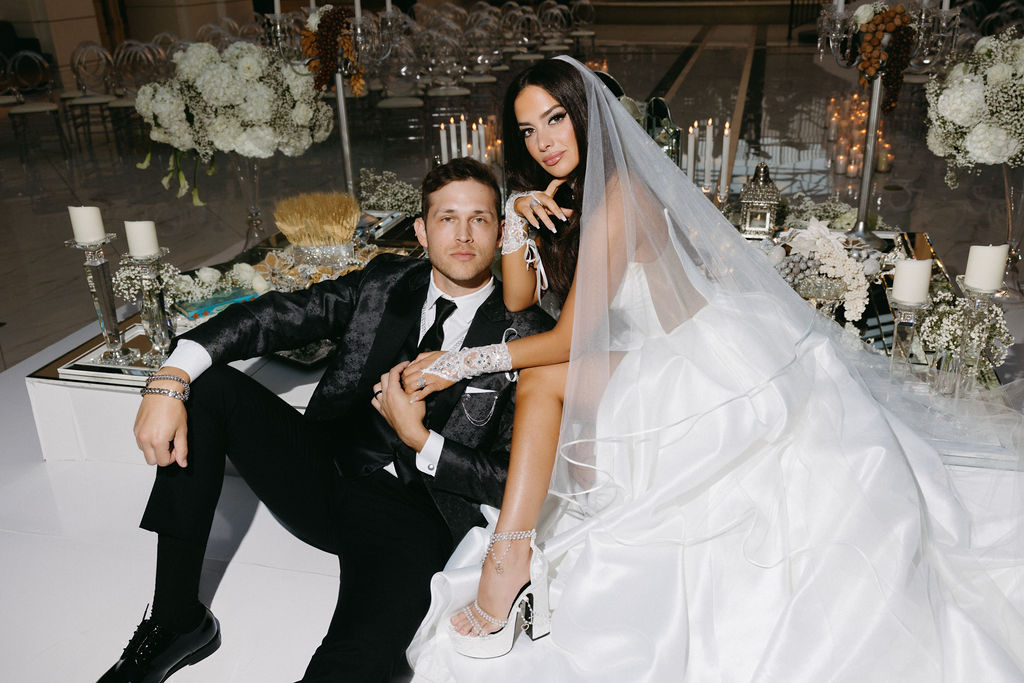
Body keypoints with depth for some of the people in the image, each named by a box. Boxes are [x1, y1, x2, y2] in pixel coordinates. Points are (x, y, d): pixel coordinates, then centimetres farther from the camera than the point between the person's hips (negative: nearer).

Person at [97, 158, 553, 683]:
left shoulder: (527, 334, -7)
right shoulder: (384, 283, 4)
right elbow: (273, 315, -4)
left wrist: (419, 438, -16)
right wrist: (170, 379, -19)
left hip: (412, 520, -4)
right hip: (323, 477, 5)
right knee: (208, 387, -12)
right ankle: (176, 620, -3)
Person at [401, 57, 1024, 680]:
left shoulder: (617, 196, -17)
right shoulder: (567, 197, 12)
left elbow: (570, 337, -16)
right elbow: (519, 298, 10)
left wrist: (465, 362, -13)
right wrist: (519, 219, -5)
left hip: (715, 357, -10)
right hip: (675, 360, 10)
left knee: (544, 380, -19)